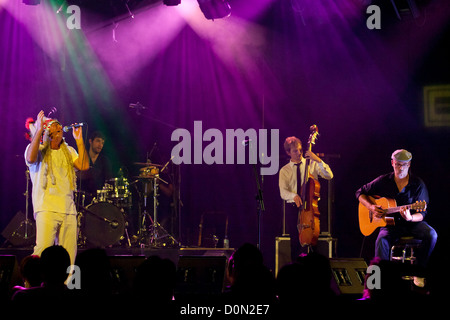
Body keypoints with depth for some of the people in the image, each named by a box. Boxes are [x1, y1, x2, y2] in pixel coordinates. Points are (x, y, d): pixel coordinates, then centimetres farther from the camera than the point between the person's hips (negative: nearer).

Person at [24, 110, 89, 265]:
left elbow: (84, 165, 5)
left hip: (69, 210, 5)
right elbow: (30, 158, -18)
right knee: (43, 250, -18)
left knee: (69, 255, 1)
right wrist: (38, 130, -16)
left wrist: (79, 141, 5)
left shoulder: (68, 151, 20)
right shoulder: (38, 149, 6)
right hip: (46, 209, -5)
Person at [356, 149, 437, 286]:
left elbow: (421, 214, -8)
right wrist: (371, 207, -6)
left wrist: (410, 218, -31)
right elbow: (360, 193, 13)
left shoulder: (418, 184, -5)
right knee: (382, 240, -33)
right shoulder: (383, 181, 1)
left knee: (431, 235, -29)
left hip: (413, 223, 0)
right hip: (390, 223, 0)